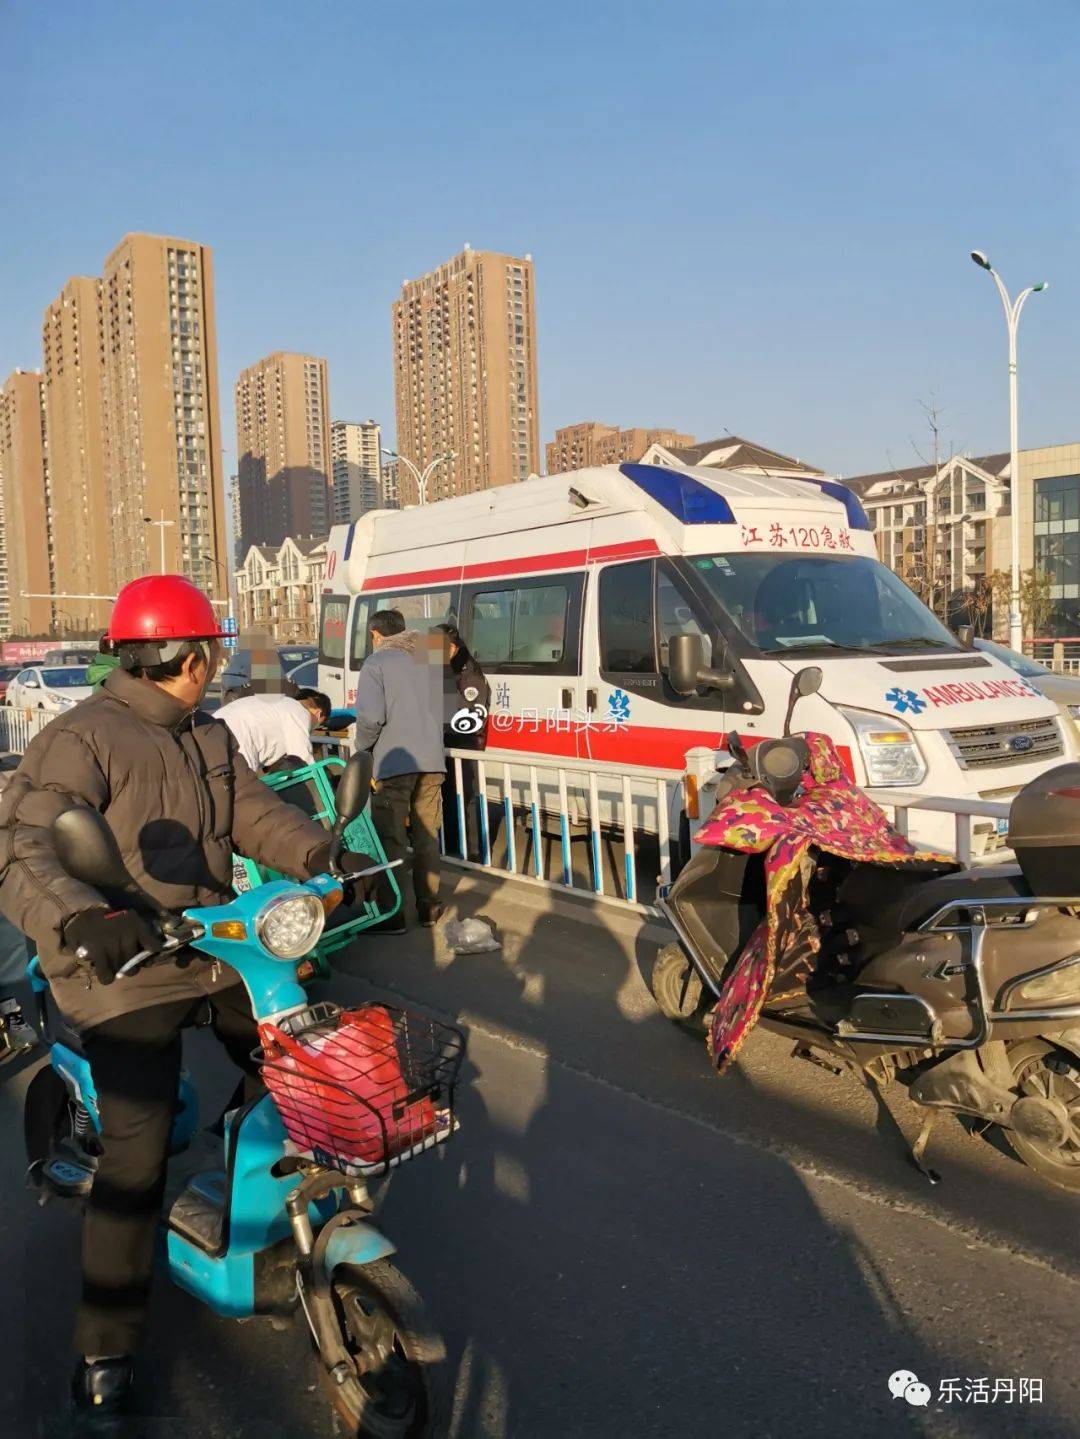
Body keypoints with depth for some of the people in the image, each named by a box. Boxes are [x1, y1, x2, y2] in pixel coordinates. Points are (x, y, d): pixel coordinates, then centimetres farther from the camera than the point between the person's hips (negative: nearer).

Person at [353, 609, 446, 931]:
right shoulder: (429, 658, 14)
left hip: (395, 762, -5)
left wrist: (362, 744, 5)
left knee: (390, 840, 1)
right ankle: (428, 908, 21)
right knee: (427, 836, 14)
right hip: (432, 761, 6)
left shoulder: (376, 663, -3)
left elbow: (371, 717, -13)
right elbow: (441, 709, 17)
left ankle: (390, 915, 3)